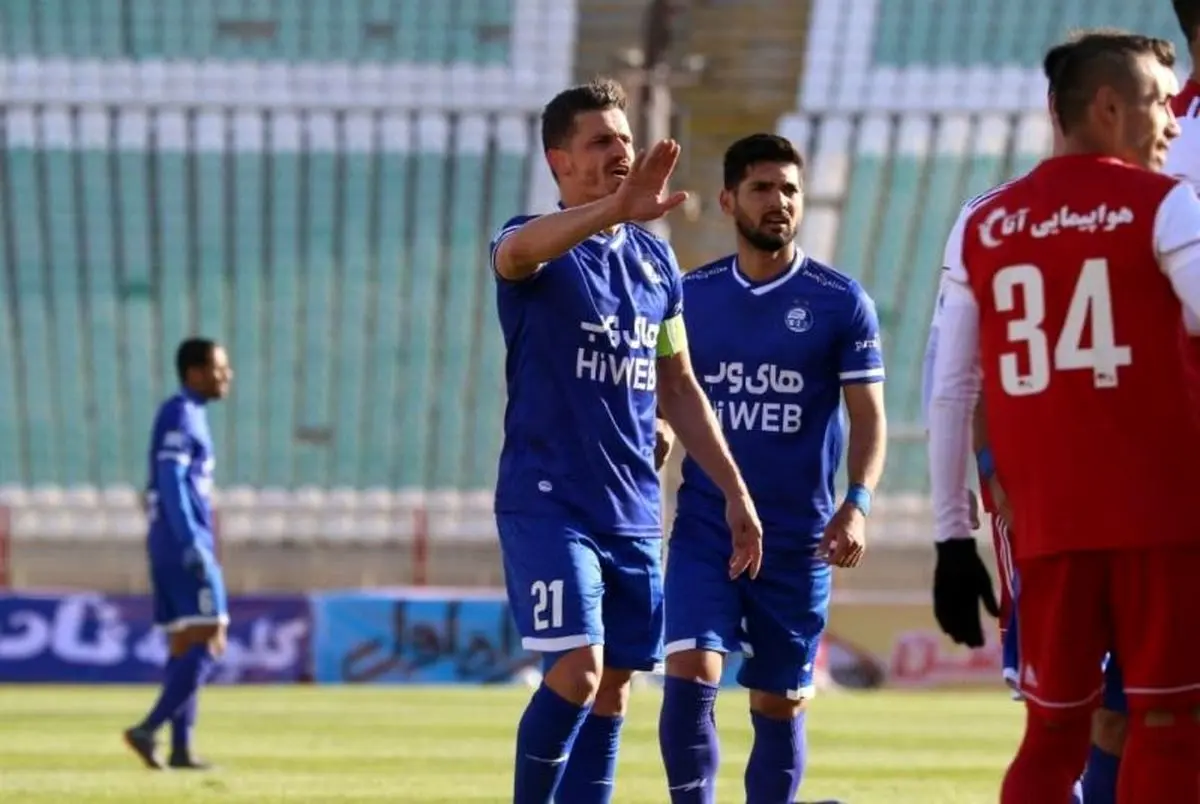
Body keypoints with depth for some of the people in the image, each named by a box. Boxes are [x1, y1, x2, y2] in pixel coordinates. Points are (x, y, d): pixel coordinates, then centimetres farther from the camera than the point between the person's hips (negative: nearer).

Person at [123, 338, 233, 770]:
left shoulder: (190, 415, 19)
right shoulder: (180, 415, -10)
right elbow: (170, 482, -19)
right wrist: (193, 545, -25)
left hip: (169, 550, 10)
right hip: (184, 546, -10)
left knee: (186, 645, 9)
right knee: (205, 643, -11)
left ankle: (181, 748, 7)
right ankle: (148, 730, -16)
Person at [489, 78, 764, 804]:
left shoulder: (656, 259, 11)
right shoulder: (536, 248, -8)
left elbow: (679, 389, 19)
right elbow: (522, 248, -35)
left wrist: (735, 491, 15)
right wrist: (618, 209, -54)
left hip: (633, 511, 6)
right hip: (547, 503, -6)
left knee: (613, 689, 7)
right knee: (577, 670, -17)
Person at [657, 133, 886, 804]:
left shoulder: (840, 302, -1)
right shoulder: (692, 295, 5)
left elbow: (868, 416, -4)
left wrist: (858, 503, -18)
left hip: (799, 539, -1)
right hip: (705, 529, 1)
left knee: (781, 706, 6)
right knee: (689, 678, -16)